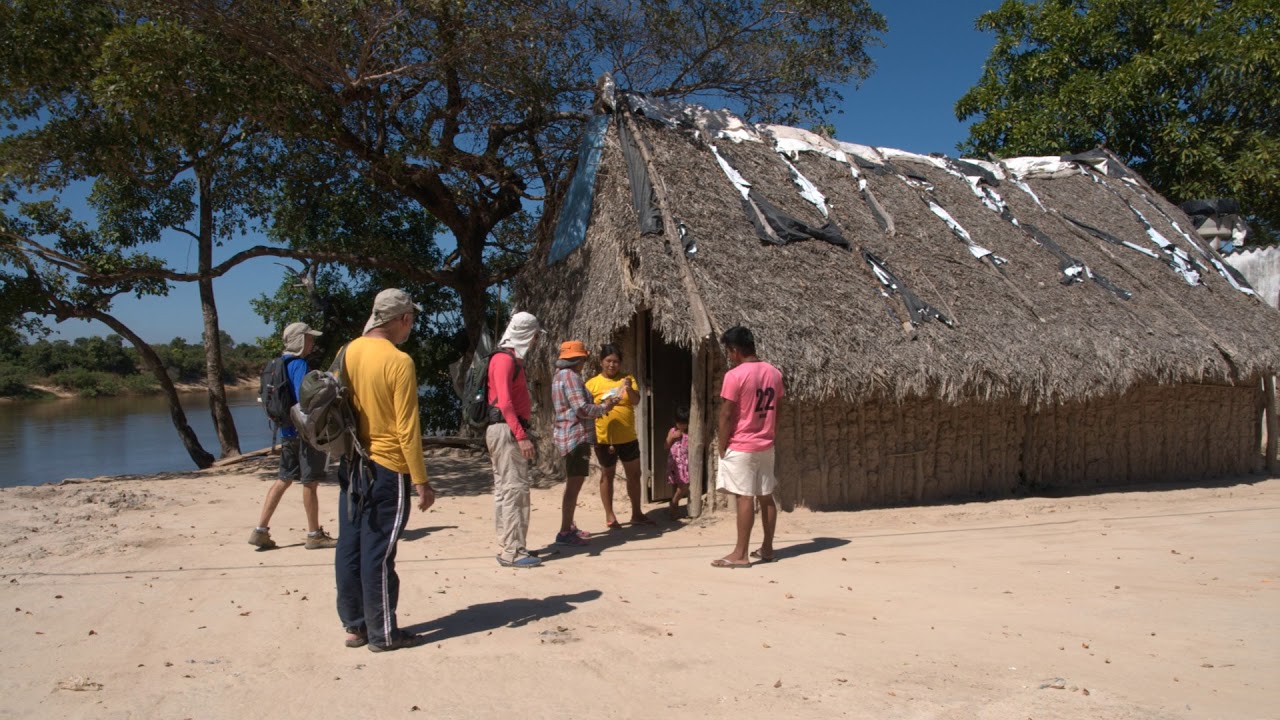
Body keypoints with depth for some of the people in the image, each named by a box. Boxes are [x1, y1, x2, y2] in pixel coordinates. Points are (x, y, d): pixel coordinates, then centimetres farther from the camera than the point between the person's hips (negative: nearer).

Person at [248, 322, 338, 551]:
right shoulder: (299, 364, -15)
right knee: (311, 482, 0)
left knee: (283, 479, 13)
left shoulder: (282, 364, 13)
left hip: (288, 431, 9)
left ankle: (260, 530, 13)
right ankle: (314, 535, 9)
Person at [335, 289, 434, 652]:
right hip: (387, 469, -7)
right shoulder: (398, 361, -17)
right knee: (378, 553, 0)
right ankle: (383, 633, 10)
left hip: (352, 466, 7)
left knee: (350, 547, 12)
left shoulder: (348, 352, 5)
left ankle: (354, 626, 23)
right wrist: (421, 481, -12)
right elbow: (407, 428, -17)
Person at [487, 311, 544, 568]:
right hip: (507, 430, -10)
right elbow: (504, 402, -22)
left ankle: (506, 547, 17)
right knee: (515, 489, -10)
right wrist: (521, 436, -26)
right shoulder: (505, 359, -13)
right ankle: (513, 552, -7)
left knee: (504, 489, 11)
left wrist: (523, 433, 18)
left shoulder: (514, 359, 18)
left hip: (509, 430, 10)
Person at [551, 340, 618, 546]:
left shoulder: (560, 375, 16)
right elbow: (581, 409, -23)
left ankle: (569, 526, 26)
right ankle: (564, 533, -8)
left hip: (569, 436, 11)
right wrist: (604, 407, -8)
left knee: (572, 484, 18)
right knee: (574, 485, -9)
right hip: (576, 436, -11)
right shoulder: (570, 376, -15)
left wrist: (599, 406, 13)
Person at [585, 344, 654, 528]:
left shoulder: (627, 379, 4)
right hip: (605, 439, -3)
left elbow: (636, 401, -9)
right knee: (607, 476, 8)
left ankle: (637, 514, 24)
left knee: (634, 474, 11)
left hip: (628, 438, 3)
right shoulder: (592, 384, -3)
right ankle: (609, 516, 17)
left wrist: (629, 389, -28)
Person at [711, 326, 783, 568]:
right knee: (766, 497, 12)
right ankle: (767, 548, 20)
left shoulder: (735, 376, -16)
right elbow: (776, 411, 12)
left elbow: (726, 416, -14)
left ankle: (740, 554, -1)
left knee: (744, 498, -5)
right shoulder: (774, 373, 6)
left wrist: (722, 447, -5)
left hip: (740, 448, -7)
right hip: (766, 446, 7)